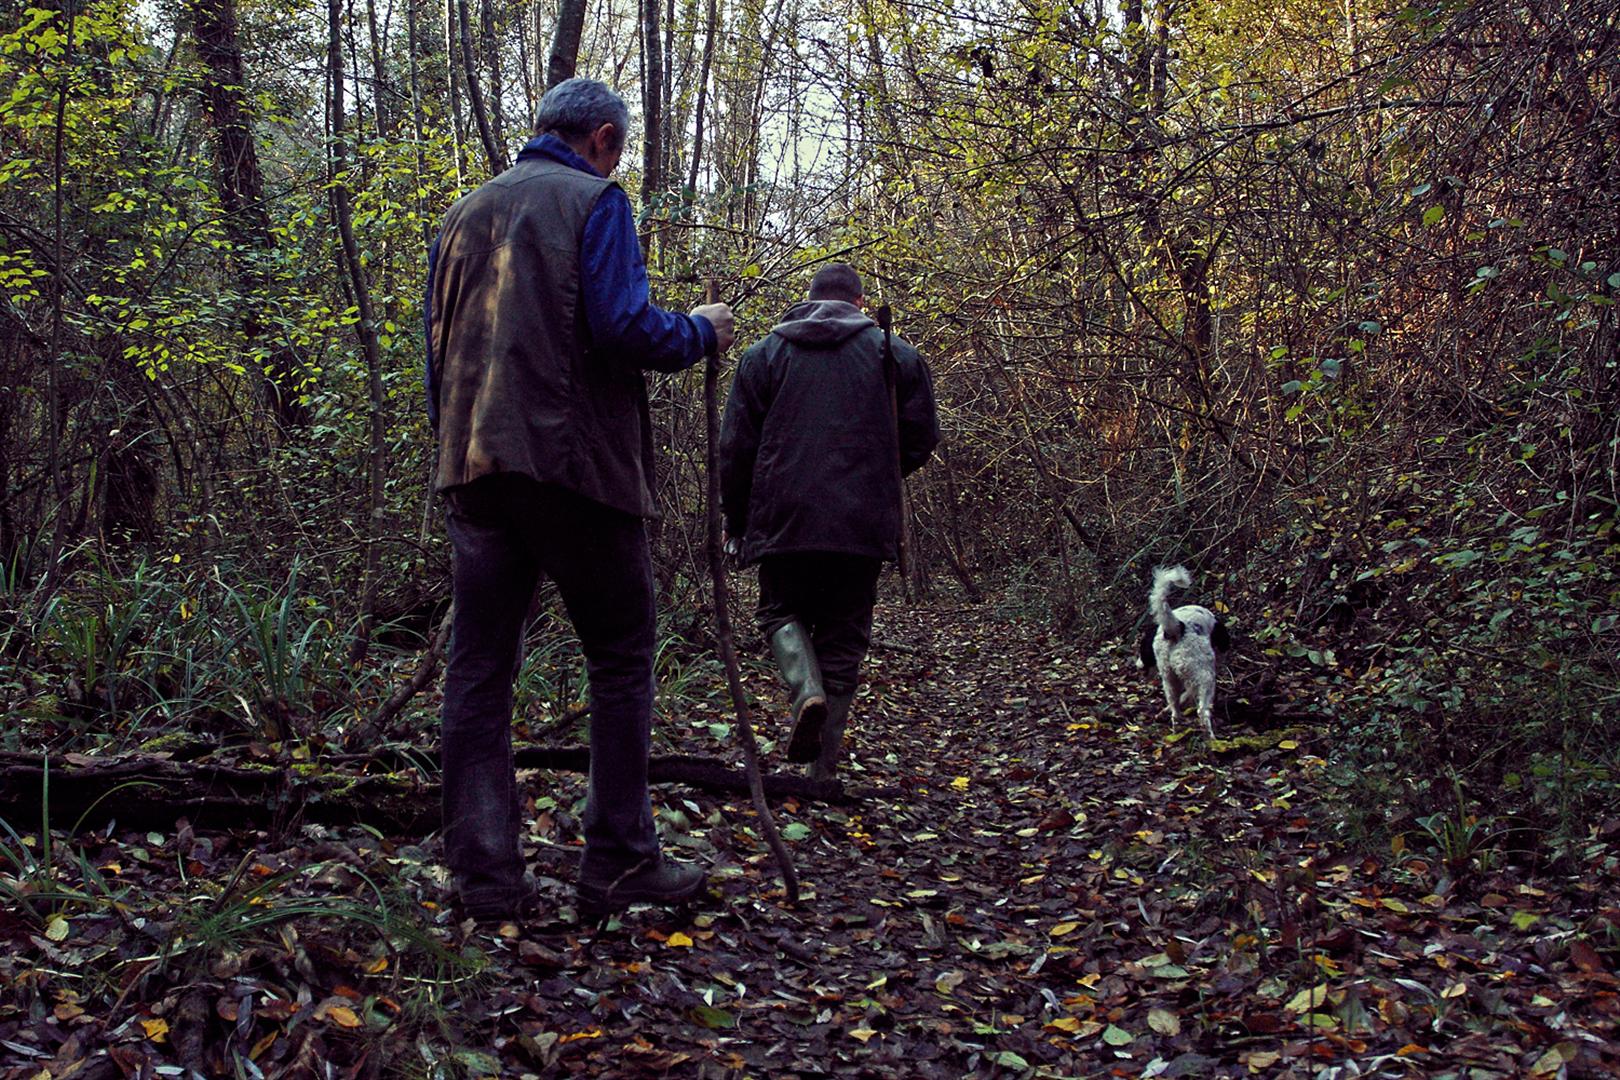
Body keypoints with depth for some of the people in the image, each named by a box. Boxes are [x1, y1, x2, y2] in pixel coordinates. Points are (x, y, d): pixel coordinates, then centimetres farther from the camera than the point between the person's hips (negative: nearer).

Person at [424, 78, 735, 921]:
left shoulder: (463, 214, 20)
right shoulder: (596, 201, 0)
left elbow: (437, 350, 20)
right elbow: (624, 328, -13)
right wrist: (701, 333, 4)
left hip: (472, 466, 6)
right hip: (574, 462, -6)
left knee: (478, 667, 5)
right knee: (620, 661, 4)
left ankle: (483, 873, 5)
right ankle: (619, 863, 5)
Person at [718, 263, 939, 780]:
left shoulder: (763, 354, 9)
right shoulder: (894, 352, 9)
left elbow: (736, 447, 6)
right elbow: (921, 438, 8)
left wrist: (735, 520, 16)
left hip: (784, 520, 0)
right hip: (864, 524, 1)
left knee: (782, 612, 17)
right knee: (843, 636, 8)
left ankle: (807, 691, -14)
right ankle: (823, 772, 8)